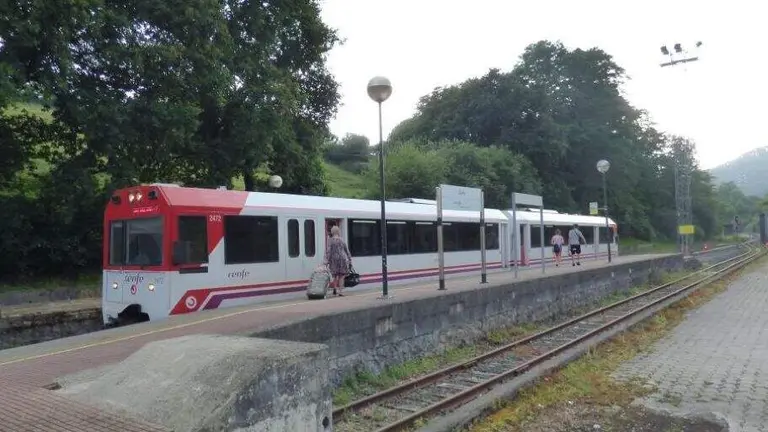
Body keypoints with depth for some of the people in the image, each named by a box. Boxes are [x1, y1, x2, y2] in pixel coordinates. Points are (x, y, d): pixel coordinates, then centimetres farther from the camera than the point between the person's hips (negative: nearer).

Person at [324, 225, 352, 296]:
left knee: (334, 276, 12)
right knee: (341, 276, 6)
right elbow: (347, 251, 10)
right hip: (342, 259, 1)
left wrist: (327, 260, -8)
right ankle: (340, 291, 2)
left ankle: (334, 288, -7)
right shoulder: (342, 240, 7)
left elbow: (328, 251, -9)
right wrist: (350, 260, 16)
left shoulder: (330, 240, -2)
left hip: (334, 259, -1)